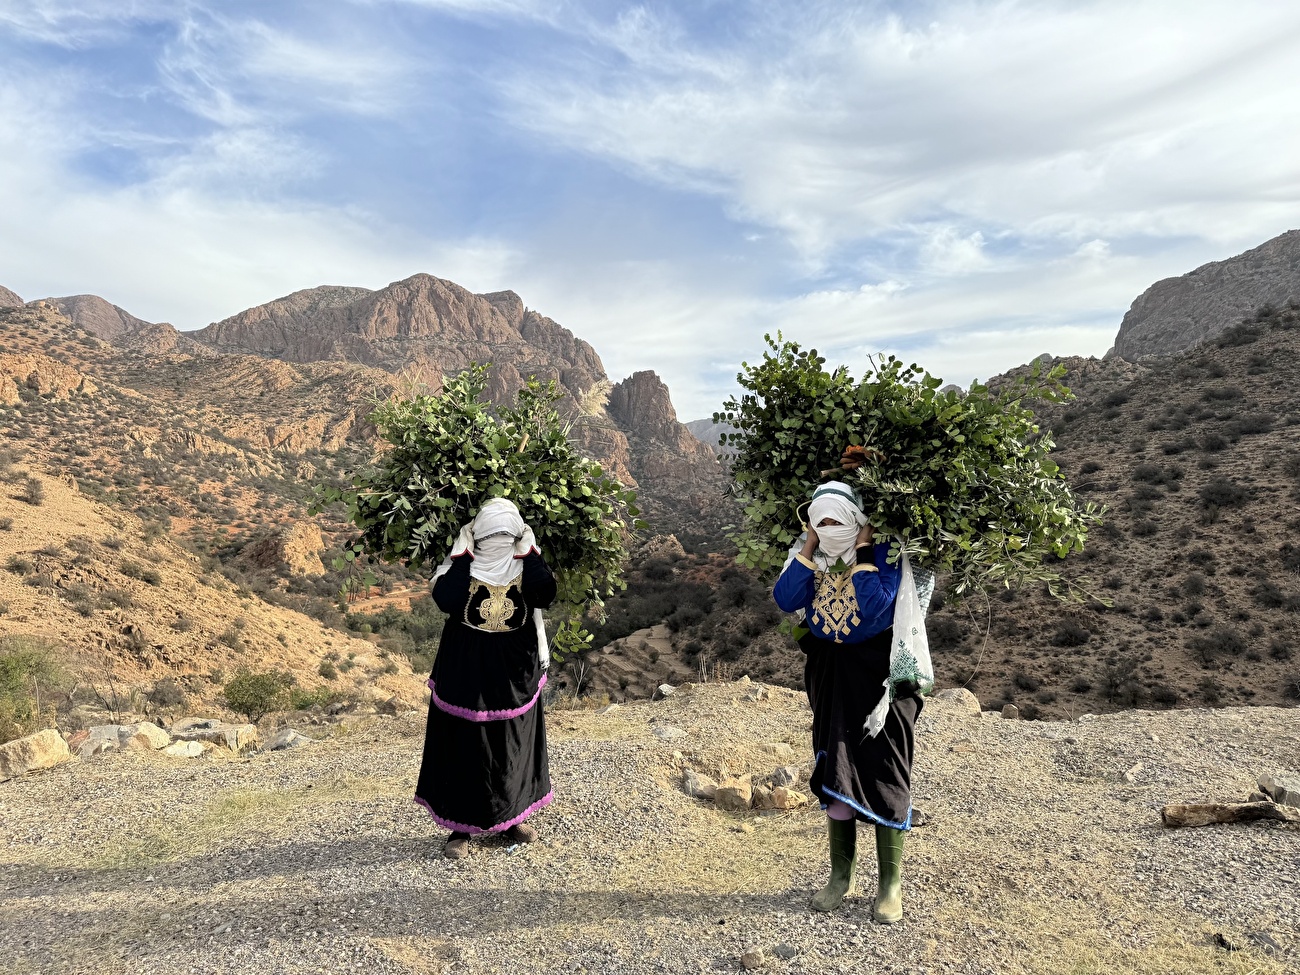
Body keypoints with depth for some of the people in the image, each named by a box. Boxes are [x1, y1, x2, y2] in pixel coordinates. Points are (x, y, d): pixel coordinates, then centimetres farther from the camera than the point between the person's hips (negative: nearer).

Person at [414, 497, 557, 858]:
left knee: (513, 748, 14)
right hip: (466, 675, -2)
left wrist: (528, 553, -17)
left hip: (514, 676, 2)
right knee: (464, 750, 6)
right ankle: (460, 827, 22)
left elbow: (544, 595, -22)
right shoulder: (461, 564, -7)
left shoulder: (525, 564, -3)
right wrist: (463, 556, -21)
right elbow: (444, 599, -26)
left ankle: (512, 817, 33)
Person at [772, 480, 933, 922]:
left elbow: (876, 606, -28)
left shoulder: (884, 553, -14)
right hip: (830, 674, 5)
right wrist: (810, 546, -16)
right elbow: (785, 599, -14)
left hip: (879, 674, -4)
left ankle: (890, 884, 19)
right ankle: (841, 875, 29)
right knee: (833, 772, 12)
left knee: (883, 775, 2)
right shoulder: (813, 553, -1)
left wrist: (863, 549, -23)